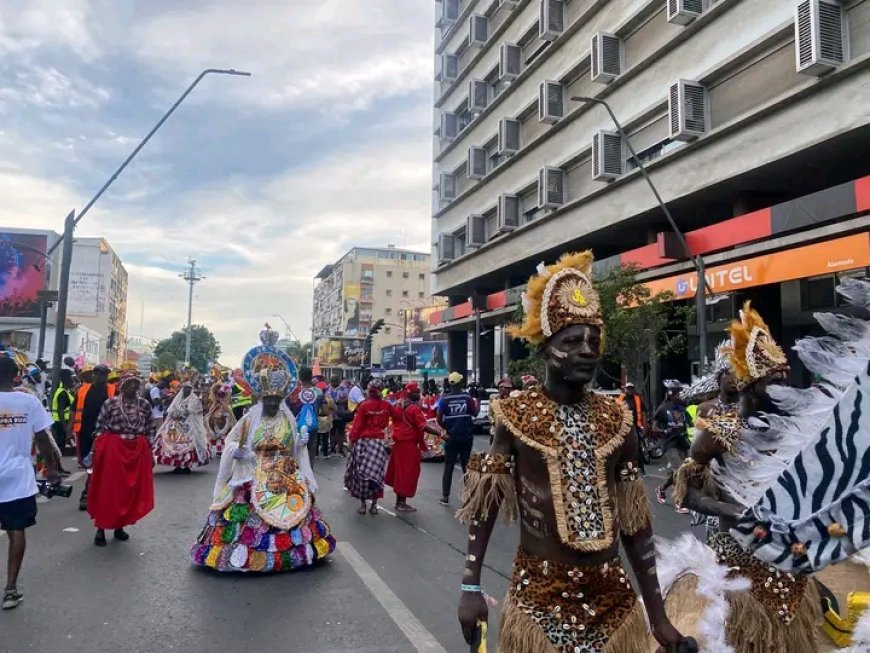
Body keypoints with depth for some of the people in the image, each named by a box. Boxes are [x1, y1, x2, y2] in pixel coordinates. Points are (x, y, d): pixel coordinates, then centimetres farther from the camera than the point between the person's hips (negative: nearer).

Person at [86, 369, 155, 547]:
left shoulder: (145, 405, 2)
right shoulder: (110, 403, -5)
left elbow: (149, 431, 8)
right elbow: (99, 429, -1)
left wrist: (150, 453, 8)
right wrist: (97, 451, -4)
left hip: (138, 451, 3)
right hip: (112, 449, -3)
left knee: (132, 490, 9)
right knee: (107, 489, 3)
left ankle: (119, 526, 24)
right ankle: (100, 529, 15)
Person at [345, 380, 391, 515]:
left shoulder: (364, 405, -9)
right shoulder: (386, 405, -1)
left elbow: (357, 425, -7)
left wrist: (352, 440, 3)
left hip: (363, 441, -2)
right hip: (379, 441, 2)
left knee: (361, 472, 6)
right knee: (376, 473, 7)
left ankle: (363, 504, 11)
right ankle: (374, 505, 10)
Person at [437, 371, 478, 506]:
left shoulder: (445, 399, -6)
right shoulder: (467, 397, -5)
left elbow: (439, 419, -6)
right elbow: (475, 413, 4)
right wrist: (477, 402, 20)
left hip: (451, 437, -1)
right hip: (466, 436, 1)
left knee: (448, 467, 7)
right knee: (466, 465, 11)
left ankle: (445, 497, 9)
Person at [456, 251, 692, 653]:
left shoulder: (617, 421, 0)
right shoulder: (516, 415, -9)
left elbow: (634, 522, 4)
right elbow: (485, 506, -3)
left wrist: (658, 616, 6)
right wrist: (471, 587, -9)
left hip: (613, 595, 3)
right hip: (539, 594, -3)